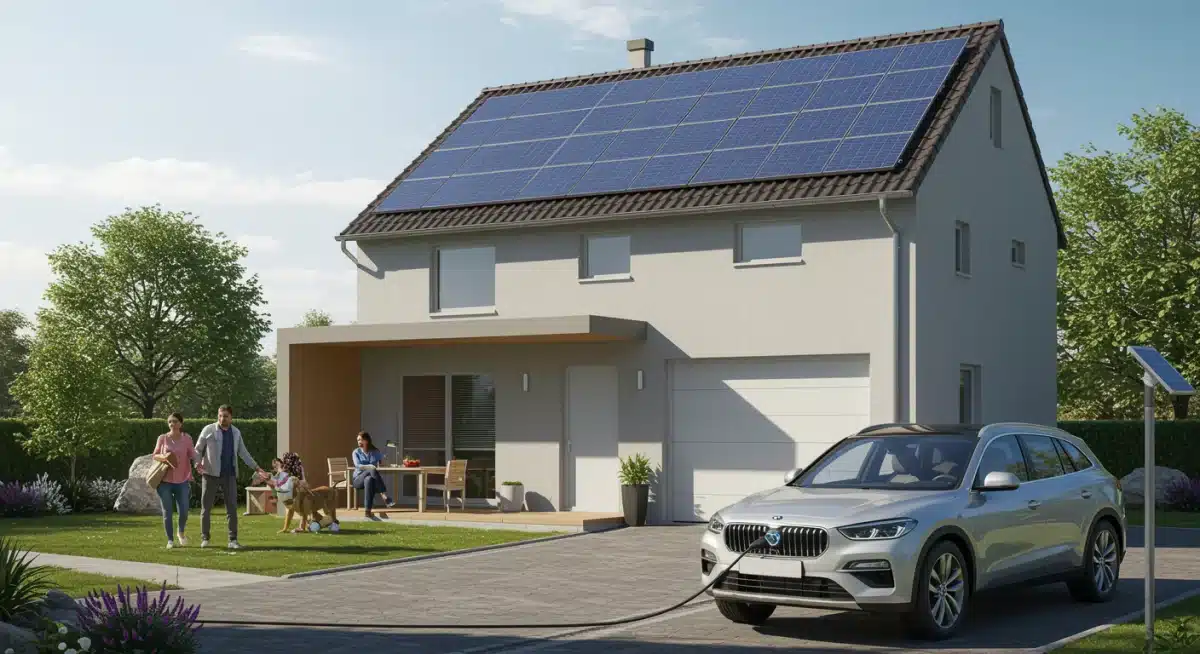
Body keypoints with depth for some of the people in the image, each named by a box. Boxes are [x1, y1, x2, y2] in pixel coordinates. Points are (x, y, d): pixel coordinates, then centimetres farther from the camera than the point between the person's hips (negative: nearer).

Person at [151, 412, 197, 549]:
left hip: (182, 481, 0)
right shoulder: (162, 438, 1)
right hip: (165, 481, 0)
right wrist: (164, 457, -13)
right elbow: (155, 456, 8)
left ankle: (181, 532, 28)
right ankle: (170, 540, 15)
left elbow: (193, 455, -2)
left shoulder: (186, 438, 2)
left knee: (183, 511, -2)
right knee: (167, 512, 2)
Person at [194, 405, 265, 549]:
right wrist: (197, 464, -21)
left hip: (229, 475, 3)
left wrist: (256, 468, 12)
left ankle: (233, 540, 0)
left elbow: (243, 452, 17)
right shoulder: (208, 430, -4)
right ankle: (204, 538, 13)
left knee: (232, 507, -2)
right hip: (211, 474, -3)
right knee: (206, 507, 3)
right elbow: (198, 449, -2)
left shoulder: (236, 432, 9)